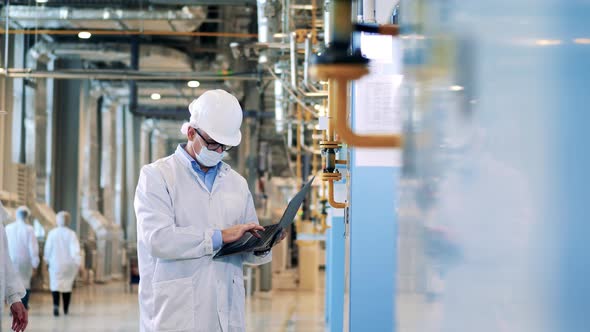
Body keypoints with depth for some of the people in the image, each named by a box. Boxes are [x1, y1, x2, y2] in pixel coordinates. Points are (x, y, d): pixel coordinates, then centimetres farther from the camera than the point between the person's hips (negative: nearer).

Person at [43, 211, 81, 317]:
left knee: (55, 284, -2)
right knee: (67, 285, 14)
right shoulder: (71, 234, -6)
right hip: (69, 263, 1)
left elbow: (48, 248, 1)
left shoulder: (52, 233, -5)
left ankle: (56, 305, -26)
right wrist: (77, 262, -15)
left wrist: (47, 258, 18)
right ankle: (66, 309, 21)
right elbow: (75, 249, -14)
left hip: (56, 263, -1)